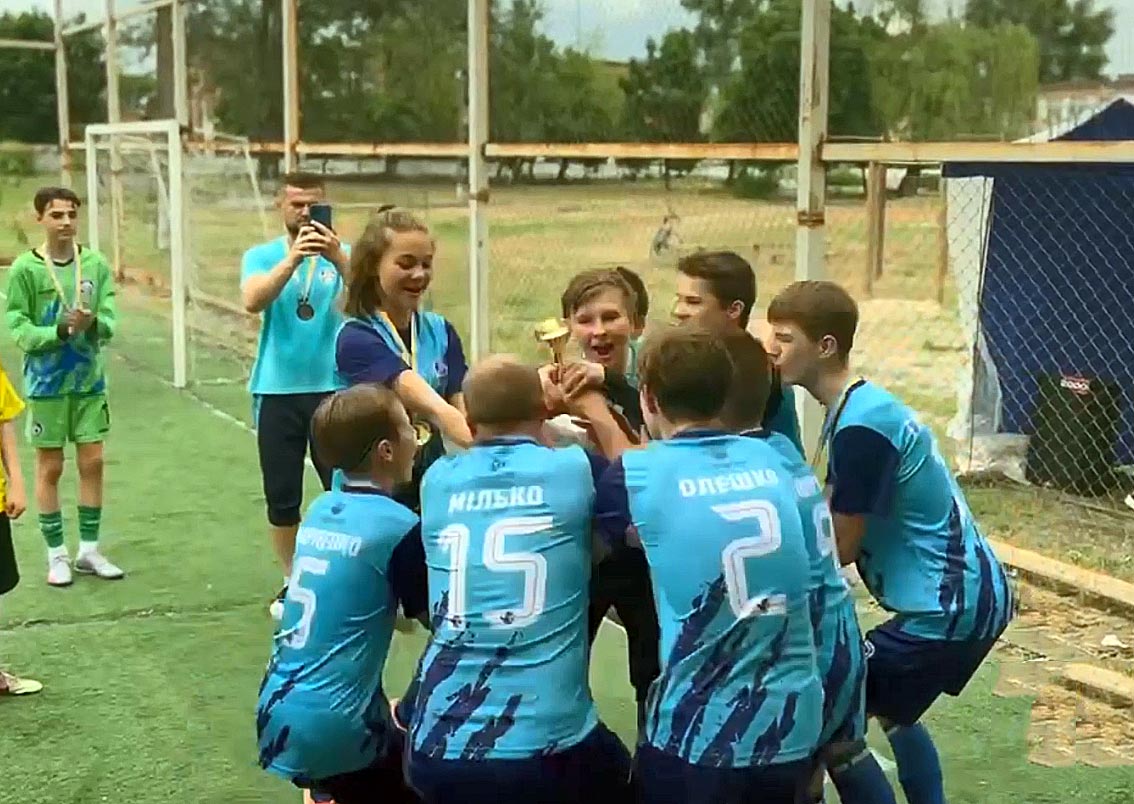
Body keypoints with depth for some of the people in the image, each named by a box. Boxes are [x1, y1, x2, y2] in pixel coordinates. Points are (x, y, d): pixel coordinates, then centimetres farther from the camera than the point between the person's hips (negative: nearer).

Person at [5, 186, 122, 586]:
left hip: (90, 380, 3)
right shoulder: (25, 268, -8)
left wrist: (92, 323, -24)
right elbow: (18, 328, -10)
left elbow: (110, 321, -4)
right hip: (46, 383, -2)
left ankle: (89, 549, 20)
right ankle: (57, 554, 18)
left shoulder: (95, 264, -1)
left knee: (92, 463, 7)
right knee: (50, 468, 6)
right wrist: (59, 332, -24)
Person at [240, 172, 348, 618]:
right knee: (281, 495, 7)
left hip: (334, 388, -1)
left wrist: (337, 257, -34)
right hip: (277, 391, 1)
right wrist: (292, 259, -31)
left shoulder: (341, 253, 1)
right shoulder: (261, 255, 4)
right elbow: (253, 300, -16)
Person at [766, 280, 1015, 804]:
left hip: (948, 608, -10)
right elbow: (835, 519, 11)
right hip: (970, 596, 10)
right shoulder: (863, 406, 9)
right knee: (893, 714, 27)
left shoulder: (860, 425, -22)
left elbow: (839, 546, -16)